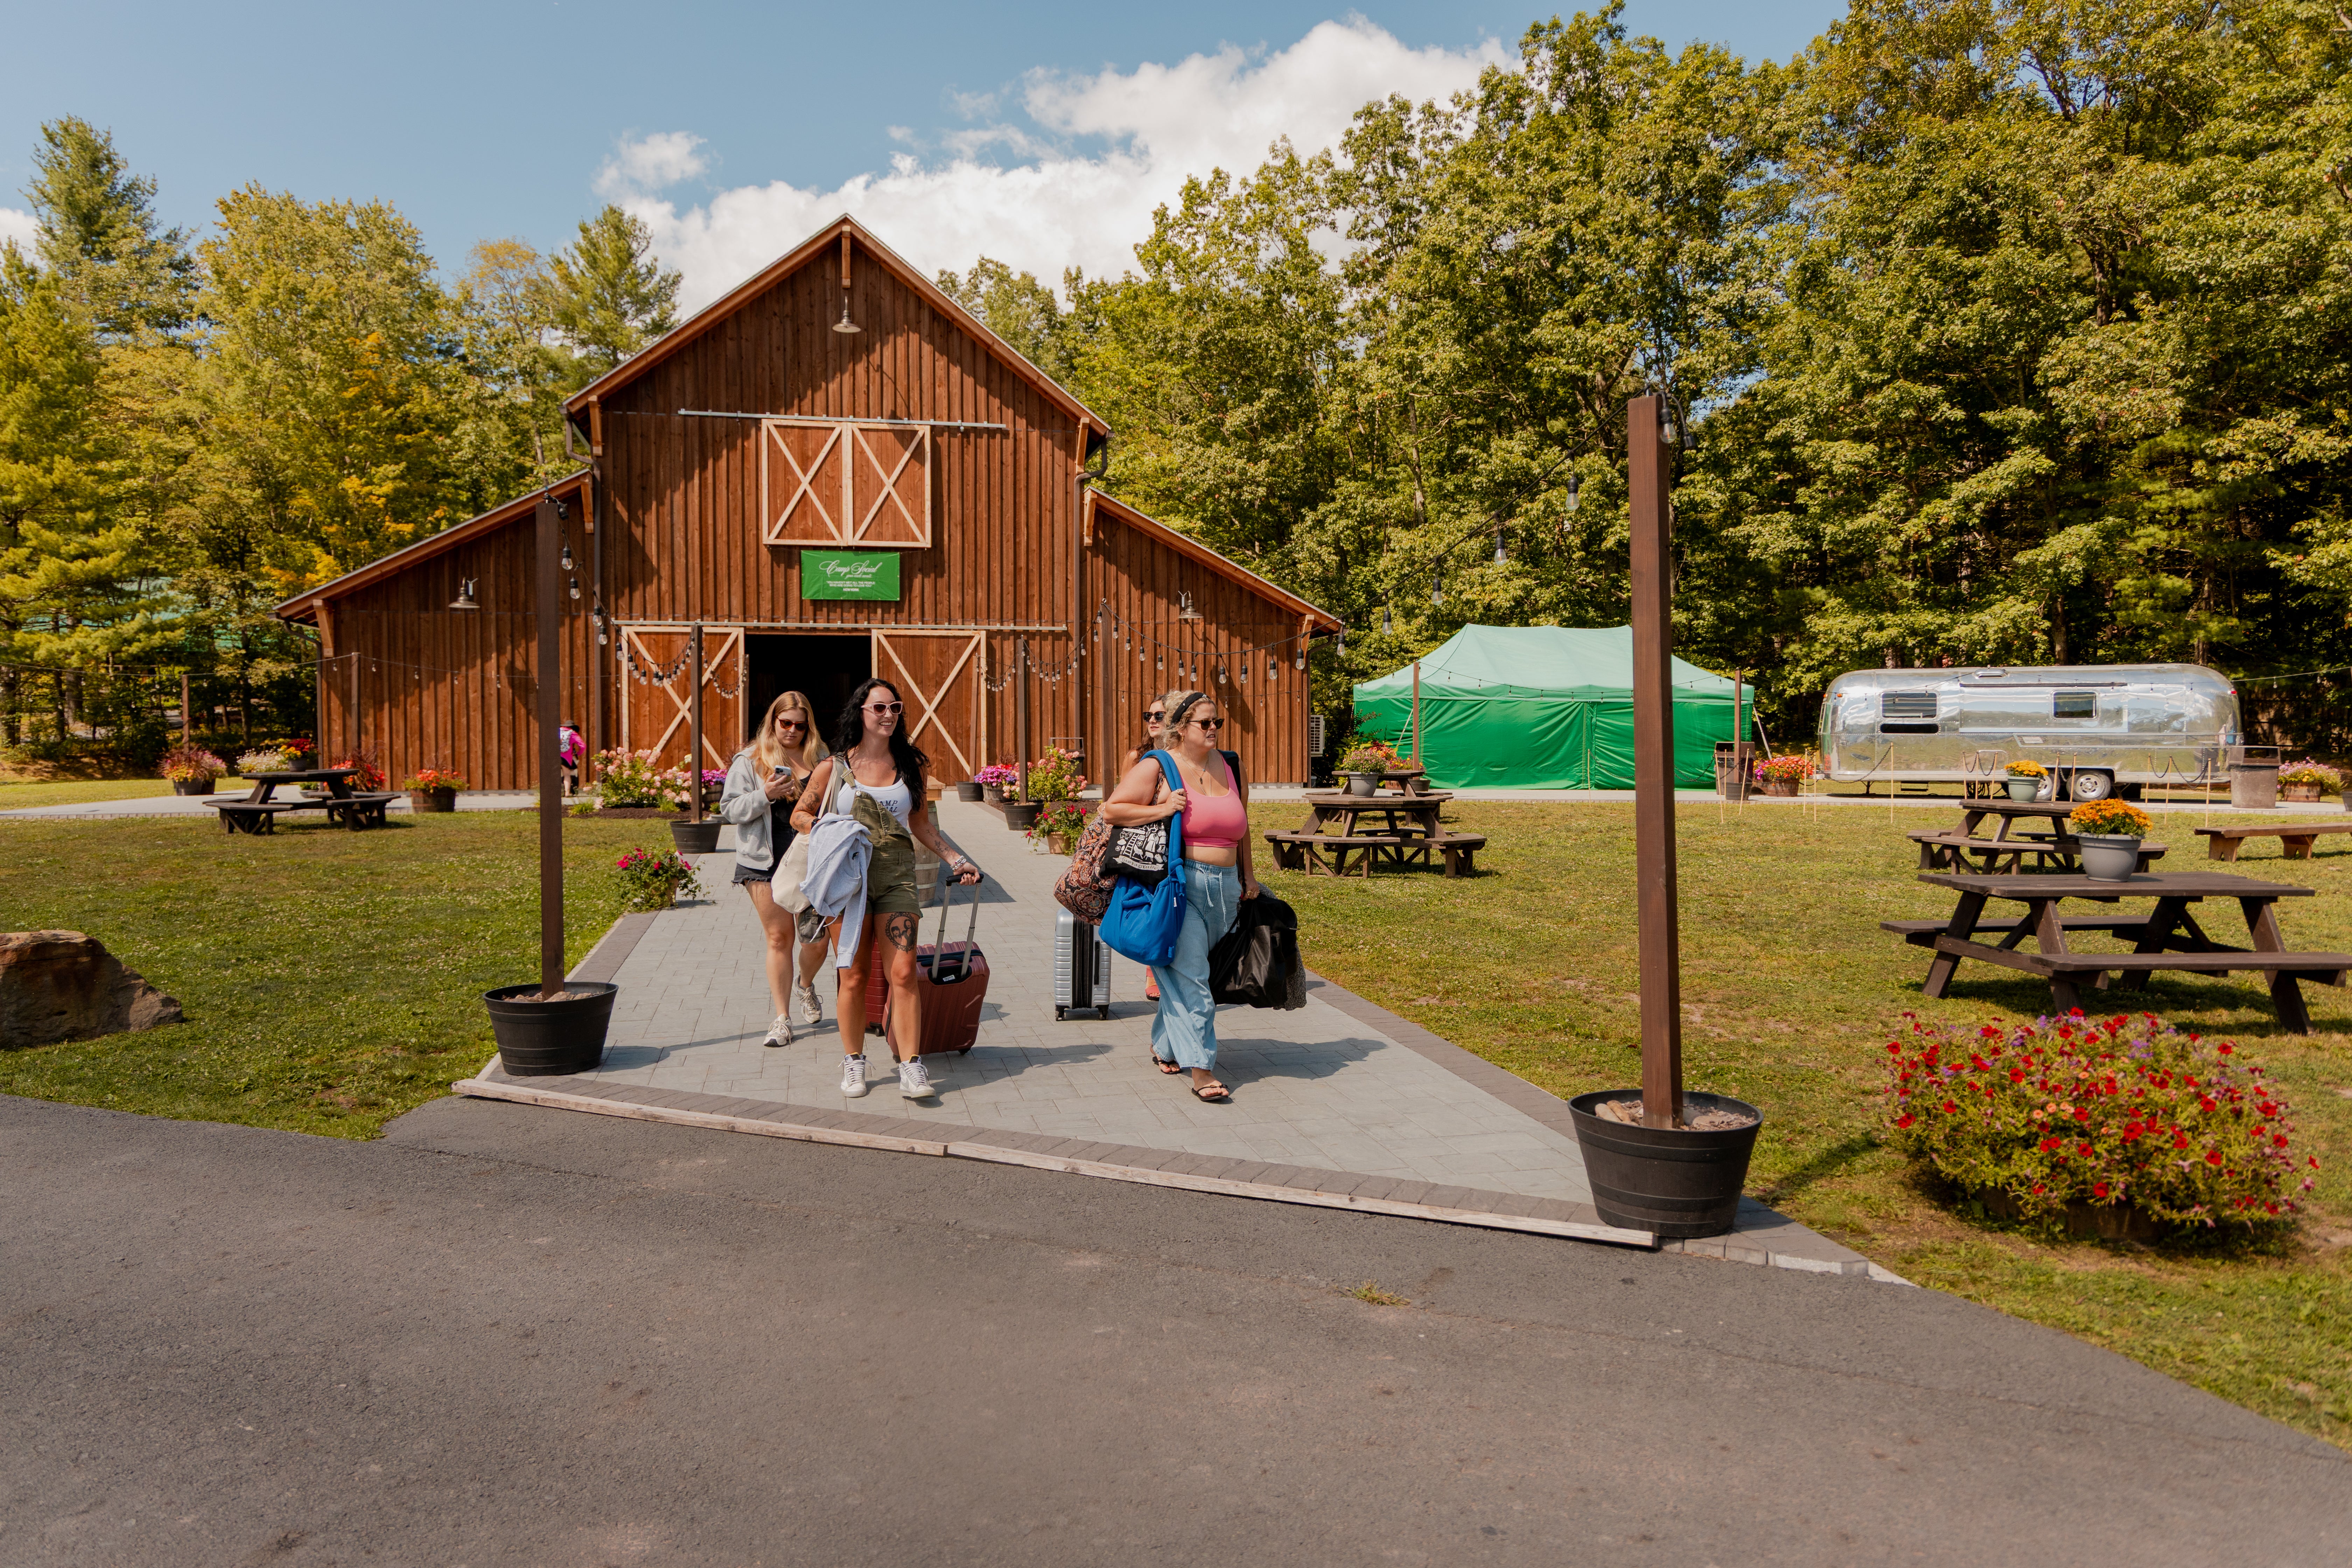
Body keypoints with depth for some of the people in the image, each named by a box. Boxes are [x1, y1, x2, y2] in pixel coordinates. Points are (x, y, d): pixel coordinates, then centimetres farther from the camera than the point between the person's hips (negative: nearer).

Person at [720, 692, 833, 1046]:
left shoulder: (820, 759, 10)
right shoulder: (749, 761, 4)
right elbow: (730, 810, -1)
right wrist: (765, 795, -17)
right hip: (766, 863, -2)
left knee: (818, 936, 0)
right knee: (780, 936, -1)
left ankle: (805, 987, 34)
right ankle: (782, 1019, 9)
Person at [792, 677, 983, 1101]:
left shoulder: (909, 765, 10)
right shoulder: (834, 768, 4)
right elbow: (801, 815, 12)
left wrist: (954, 860, 12)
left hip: (897, 876, 1)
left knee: (903, 972, -8)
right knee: (854, 975, 3)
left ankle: (911, 1066, -3)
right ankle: (854, 1063, 20)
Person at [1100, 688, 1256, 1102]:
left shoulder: (1230, 766, 15)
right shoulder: (1157, 767, -3)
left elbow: (1241, 826, 25)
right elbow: (1111, 809, -4)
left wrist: (1248, 874, 22)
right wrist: (1161, 810, -13)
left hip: (1225, 888, 6)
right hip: (1179, 885, -5)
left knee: (1184, 972, 13)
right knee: (1190, 976, -10)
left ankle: (1164, 1045, 32)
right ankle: (1201, 1067, -8)